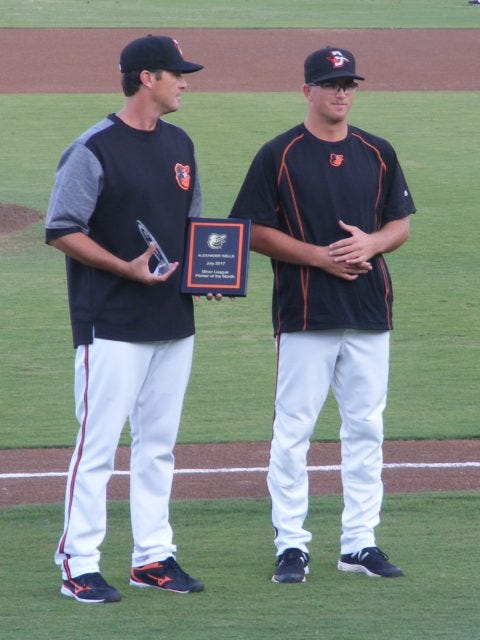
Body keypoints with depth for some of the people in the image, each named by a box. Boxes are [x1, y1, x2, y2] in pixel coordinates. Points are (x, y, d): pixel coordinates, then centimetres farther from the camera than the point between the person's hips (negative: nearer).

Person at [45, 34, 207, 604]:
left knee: (158, 444, 11)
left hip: (174, 320, 8)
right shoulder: (94, 150, -12)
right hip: (112, 324, -8)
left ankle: (152, 556, 19)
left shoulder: (178, 145, 13)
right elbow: (62, 230, -13)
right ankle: (79, 565, -1)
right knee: (98, 444, -6)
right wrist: (126, 268, -21)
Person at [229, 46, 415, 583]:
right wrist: (320, 255, -15)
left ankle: (360, 542, 15)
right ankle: (291, 544, 5)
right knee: (293, 429, -2)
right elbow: (254, 231, -5)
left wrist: (370, 243, -9)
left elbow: (401, 224, 13)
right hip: (305, 314, -4)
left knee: (366, 428, 8)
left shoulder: (378, 153, 10)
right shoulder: (279, 155, -3)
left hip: (369, 314, 4)